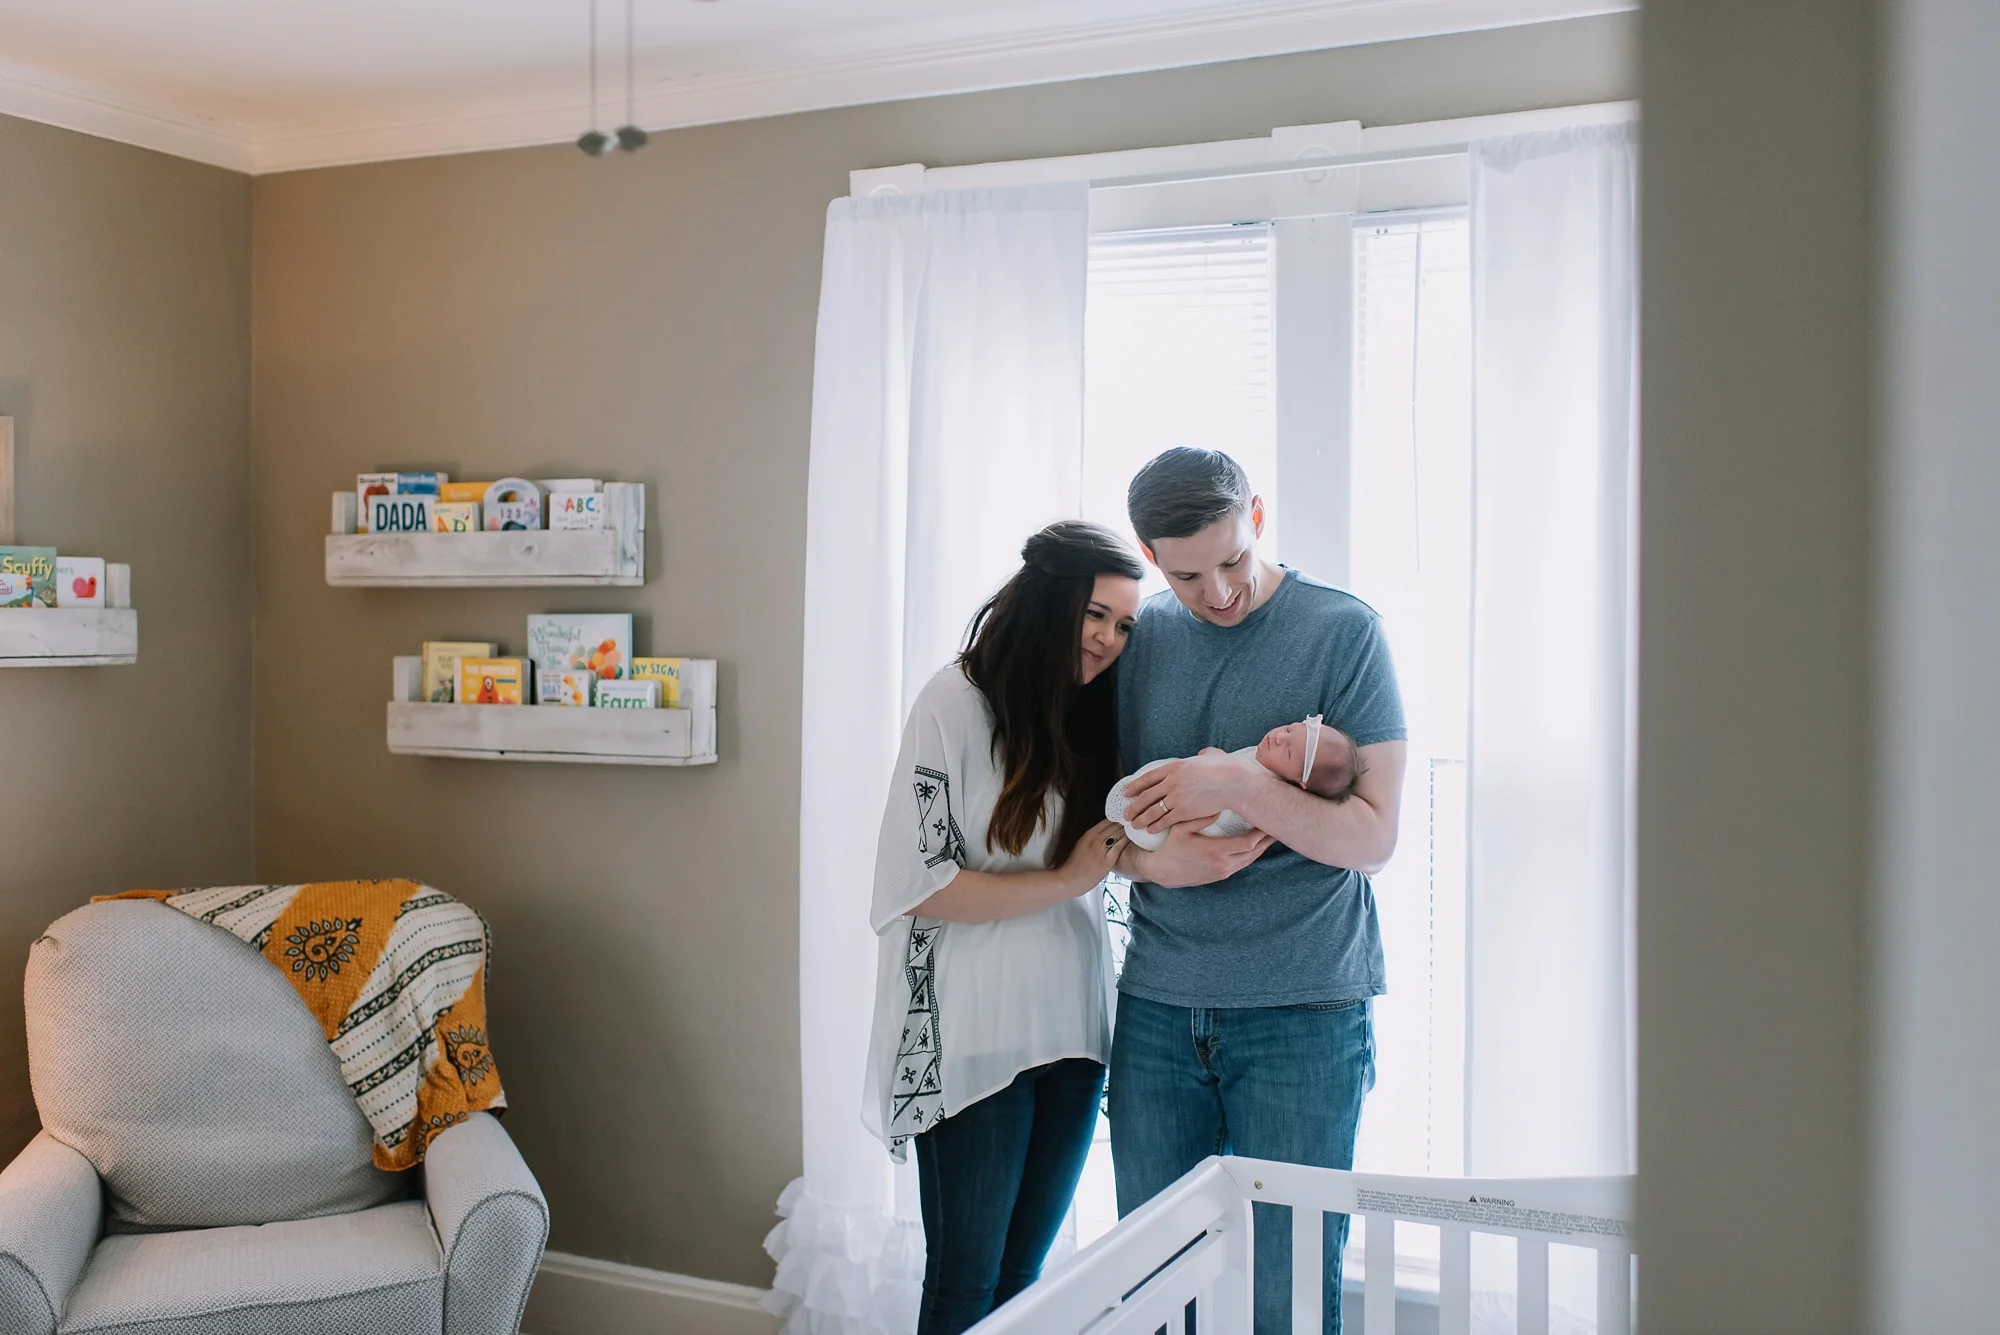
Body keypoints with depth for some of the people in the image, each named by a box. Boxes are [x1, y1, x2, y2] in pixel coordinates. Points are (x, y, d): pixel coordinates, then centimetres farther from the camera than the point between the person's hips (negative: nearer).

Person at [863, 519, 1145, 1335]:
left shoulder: (1095, 717, 8)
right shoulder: (957, 703, -11)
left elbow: (1122, 850, 9)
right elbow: (921, 884, -14)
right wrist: (1065, 882, -16)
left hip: (1071, 1026, 6)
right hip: (974, 1036, -6)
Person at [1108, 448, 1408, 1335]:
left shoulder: (1343, 631, -4)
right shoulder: (1138, 639, 7)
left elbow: (1372, 839, -8)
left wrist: (1236, 784, -20)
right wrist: (1150, 863, -9)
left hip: (1302, 1011, -3)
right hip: (1158, 1006, 4)